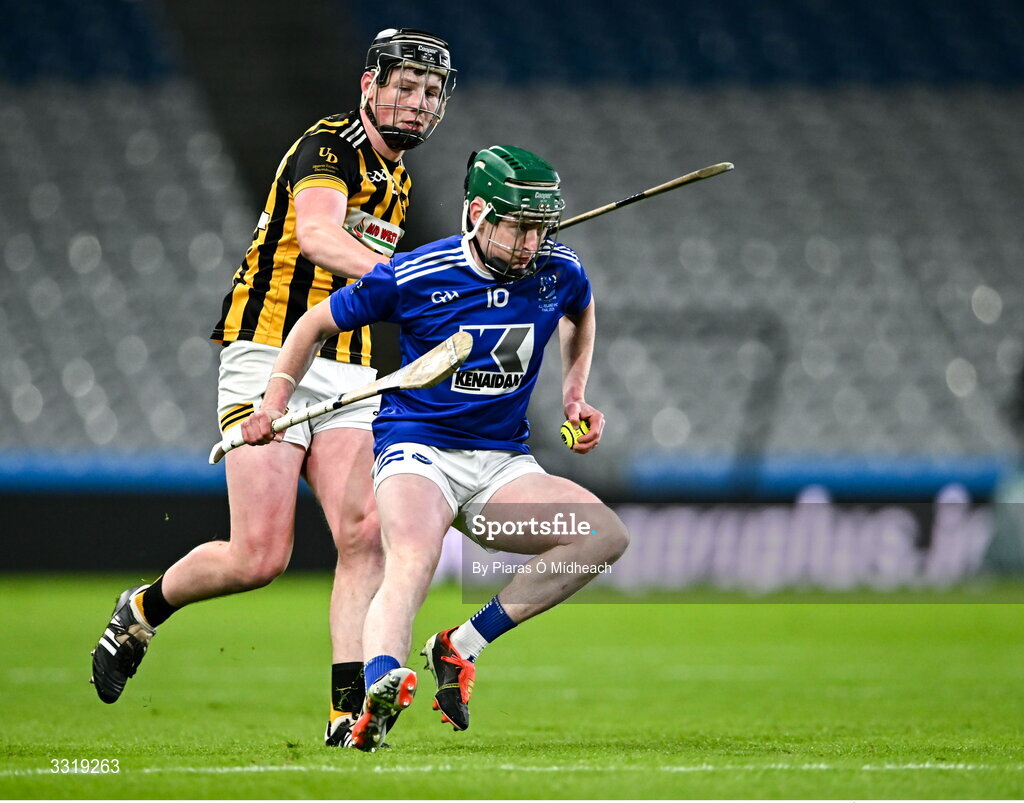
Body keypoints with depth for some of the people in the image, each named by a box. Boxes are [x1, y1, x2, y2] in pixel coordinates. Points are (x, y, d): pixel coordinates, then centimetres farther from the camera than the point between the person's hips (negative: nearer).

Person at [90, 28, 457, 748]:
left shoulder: (397, 177, 17)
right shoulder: (329, 147, -11)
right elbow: (316, 235, -33)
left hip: (345, 377, 7)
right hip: (270, 362, -7)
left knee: (366, 536, -13)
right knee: (260, 557, -10)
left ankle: (349, 713, -15)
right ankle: (146, 609, 18)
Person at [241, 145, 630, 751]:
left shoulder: (560, 273, -1)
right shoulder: (414, 276, -11)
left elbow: (581, 317, 27)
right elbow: (318, 323, 4)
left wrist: (575, 396, 17)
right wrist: (276, 401, -3)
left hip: (503, 462, 5)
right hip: (418, 448, -5)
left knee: (605, 536, -17)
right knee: (413, 560, -35)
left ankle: (461, 647, -15)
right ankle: (380, 687, -61)